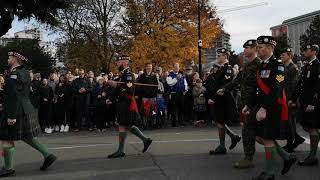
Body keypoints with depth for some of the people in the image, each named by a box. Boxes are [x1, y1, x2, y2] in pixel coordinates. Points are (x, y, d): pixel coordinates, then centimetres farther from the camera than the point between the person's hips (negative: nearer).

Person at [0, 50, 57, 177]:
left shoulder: (14, 74, -15)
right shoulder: (25, 73, 14)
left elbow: (14, 96, -22)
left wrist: (11, 116, -23)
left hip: (17, 111, -9)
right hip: (27, 110, 9)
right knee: (27, 137, 17)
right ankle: (47, 155, 13)